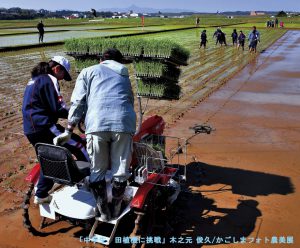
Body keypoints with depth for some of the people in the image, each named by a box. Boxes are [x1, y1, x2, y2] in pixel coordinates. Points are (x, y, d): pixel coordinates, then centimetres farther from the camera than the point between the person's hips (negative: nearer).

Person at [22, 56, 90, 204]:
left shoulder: (35, 80, 21)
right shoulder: (49, 80, -9)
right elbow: (59, 108, -15)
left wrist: (69, 114, 19)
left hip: (30, 130, 10)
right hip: (43, 128, -10)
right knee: (79, 146, -4)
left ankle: (41, 195, 32)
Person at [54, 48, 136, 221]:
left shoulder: (89, 72, 22)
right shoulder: (124, 76, 31)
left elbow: (78, 102, 12)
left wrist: (68, 131, 13)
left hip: (97, 123, -2)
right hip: (124, 122, 2)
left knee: (98, 170, 13)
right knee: (120, 170, 13)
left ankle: (104, 212, 23)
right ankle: (116, 210, 26)